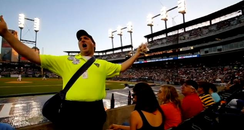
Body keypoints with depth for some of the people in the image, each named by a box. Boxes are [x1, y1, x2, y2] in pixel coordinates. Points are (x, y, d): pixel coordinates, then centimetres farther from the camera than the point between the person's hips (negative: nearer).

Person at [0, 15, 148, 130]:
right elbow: (35, 57, 6)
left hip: (95, 110, 2)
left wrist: (137, 53, 14)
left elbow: (121, 67, 17)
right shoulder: (66, 61, 8)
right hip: (71, 110, -1)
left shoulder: (103, 64, 13)